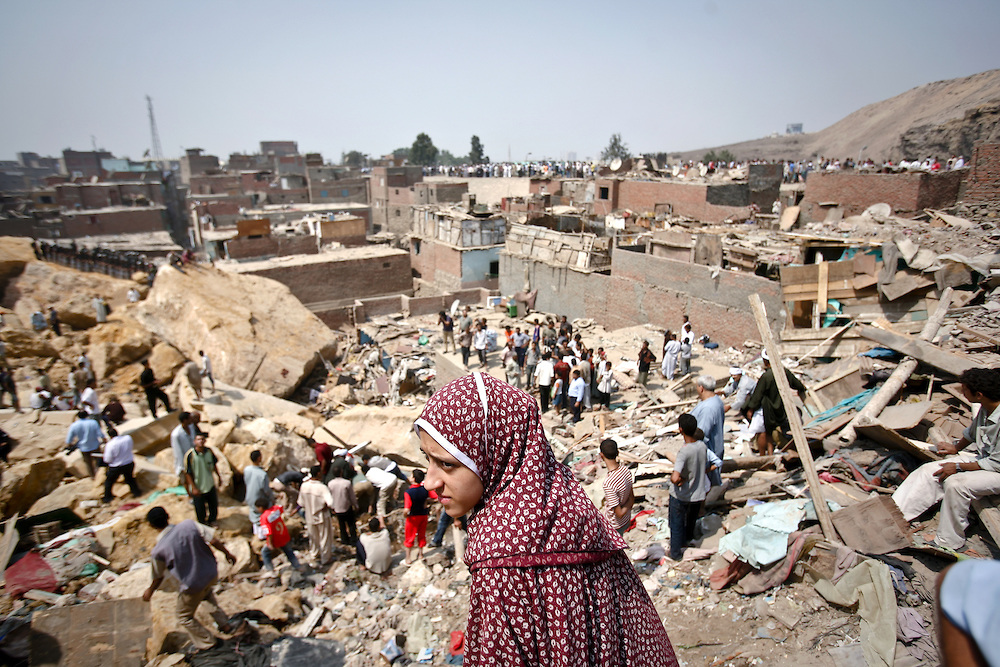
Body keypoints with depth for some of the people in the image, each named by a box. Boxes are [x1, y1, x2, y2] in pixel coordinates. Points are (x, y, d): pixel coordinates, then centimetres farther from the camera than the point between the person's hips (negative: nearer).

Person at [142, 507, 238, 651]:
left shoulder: (158, 550, -18)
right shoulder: (189, 525, -15)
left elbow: (158, 577, -3)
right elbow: (213, 540, -14)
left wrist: (150, 591, 19)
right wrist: (227, 553, 3)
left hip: (192, 586, -4)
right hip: (212, 574, 4)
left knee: (185, 617, 24)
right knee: (207, 592, 38)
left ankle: (207, 643, 32)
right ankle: (224, 623, 37)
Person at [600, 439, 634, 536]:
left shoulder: (609, 484, -36)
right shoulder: (626, 470, -12)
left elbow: (619, 513, -29)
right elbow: (632, 498, 2)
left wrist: (627, 506, -11)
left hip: (615, 526, -7)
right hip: (627, 521, 7)